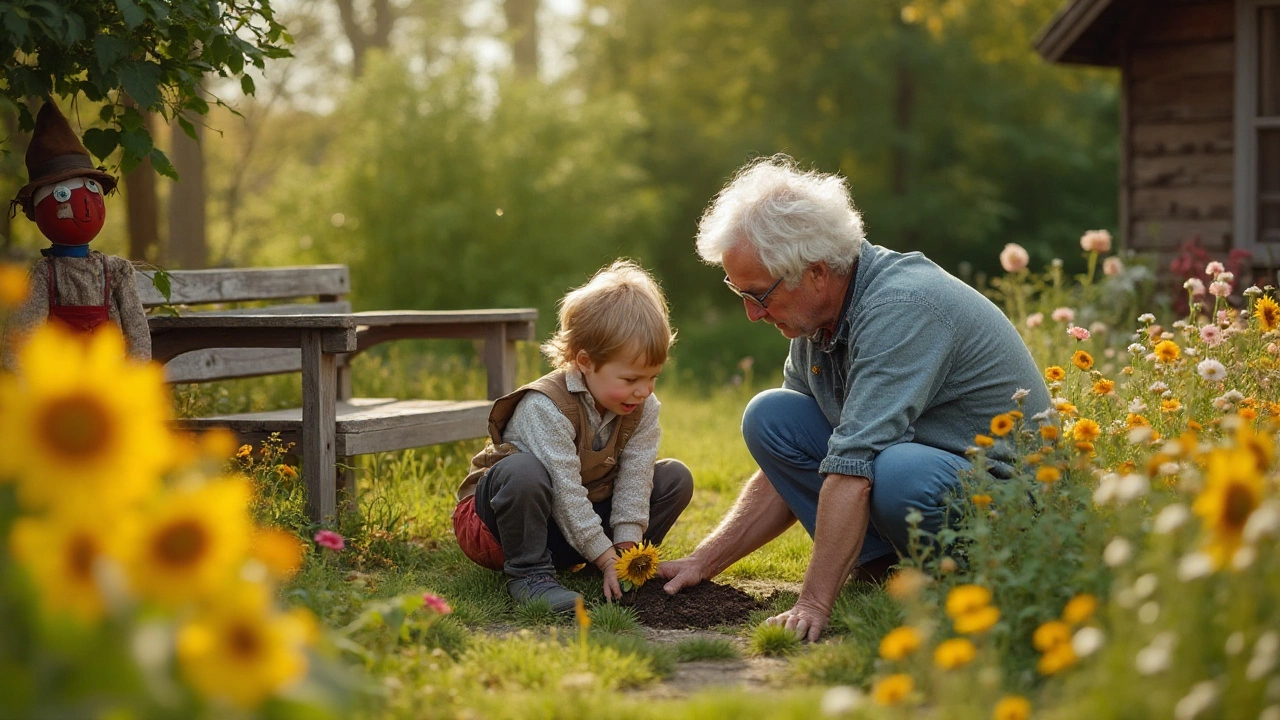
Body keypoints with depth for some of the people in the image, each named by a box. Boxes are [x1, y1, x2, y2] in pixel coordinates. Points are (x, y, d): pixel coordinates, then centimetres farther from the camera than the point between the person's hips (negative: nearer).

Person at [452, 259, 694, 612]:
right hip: (495, 519, -6)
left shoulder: (643, 409, -6)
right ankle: (528, 574, -25)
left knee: (676, 477, -3)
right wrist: (606, 558, -29)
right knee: (524, 470, -41)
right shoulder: (546, 408, -28)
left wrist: (627, 551, -21)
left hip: (581, 516, 6)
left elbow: (633, 482, -10)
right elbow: (566, 494, -29)